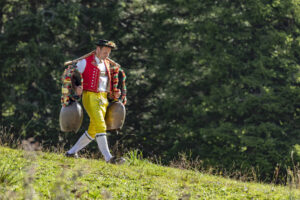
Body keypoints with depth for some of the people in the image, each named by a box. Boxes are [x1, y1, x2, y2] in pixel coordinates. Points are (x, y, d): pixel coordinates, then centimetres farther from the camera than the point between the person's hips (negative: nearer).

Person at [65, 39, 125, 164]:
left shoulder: (106, 64, 18)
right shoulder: (85, 62, -3)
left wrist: (114, 94, 12)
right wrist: (76, 88, -18)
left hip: (103, 99, 8)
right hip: (90, 97, -8)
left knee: (93, 131, 8)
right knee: (100, 126, -19)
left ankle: (71, 152, 20)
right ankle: (108, 157, -26)